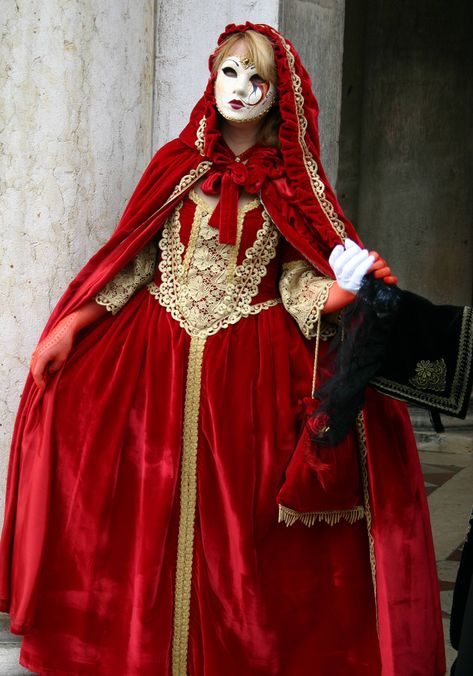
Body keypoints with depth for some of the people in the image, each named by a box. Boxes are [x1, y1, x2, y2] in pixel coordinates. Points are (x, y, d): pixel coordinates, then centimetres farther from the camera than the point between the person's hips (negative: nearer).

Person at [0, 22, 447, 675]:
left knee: (237, 517, -2)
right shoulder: (177, 163, 8)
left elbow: (297, 282, -1)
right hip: (158, 358, 1)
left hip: (252, 368, -1)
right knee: (147, 508, -1)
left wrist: (340, 292, -22)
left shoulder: (292, 183, 6)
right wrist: (69, 327, -1)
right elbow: (129, 260, 7)